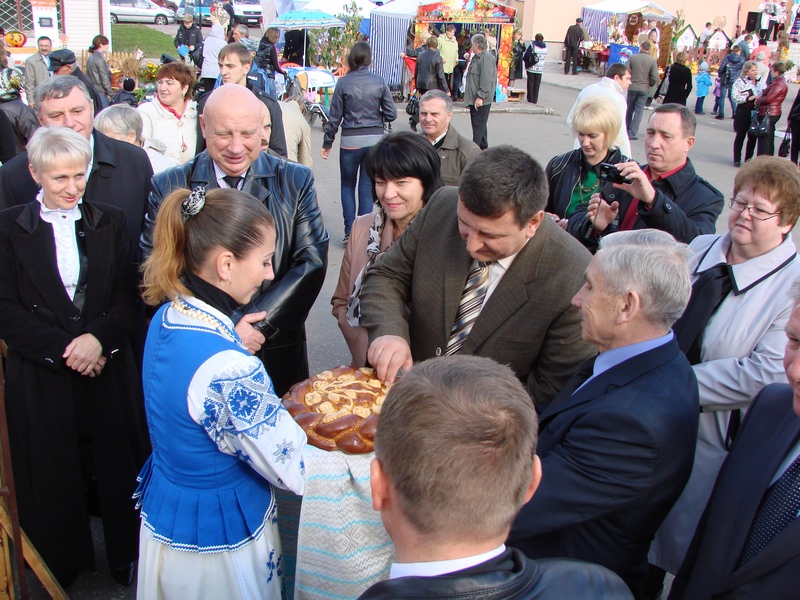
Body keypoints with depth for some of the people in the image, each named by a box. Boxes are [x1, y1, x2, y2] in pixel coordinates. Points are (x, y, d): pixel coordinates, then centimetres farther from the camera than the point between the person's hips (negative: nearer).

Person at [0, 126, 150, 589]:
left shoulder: (111, 222, 6)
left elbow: (128, 296, 1)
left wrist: (100, 337, -16)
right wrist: (63, 349, -15)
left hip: (109, 370, 1)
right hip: (40, 376, -1)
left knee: (118, 466, 8)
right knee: (52, 475, 10)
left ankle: (127, 558, 27)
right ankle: (59, 567, 31)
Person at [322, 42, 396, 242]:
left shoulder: (343, 83, -6)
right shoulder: (379, 82, -3)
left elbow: (335, 117, -3)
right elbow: (391, 114, -3)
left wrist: (327, 143, 6)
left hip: (351, 141, -1)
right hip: (375, 139, 1)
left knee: (348, 185, 15)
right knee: (367, 187, 9)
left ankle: (350, 231, 7)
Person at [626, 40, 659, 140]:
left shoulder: (632, 57, -6)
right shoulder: (653, 61, -8)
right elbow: (655, 78, -10)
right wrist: (650, 84, 9)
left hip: (632, 87, 1)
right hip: (644, 89, -1)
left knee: (630, 109, 17)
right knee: (639, 111, 3)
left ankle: (627, 130, 27)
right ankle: (632, 133, -2)